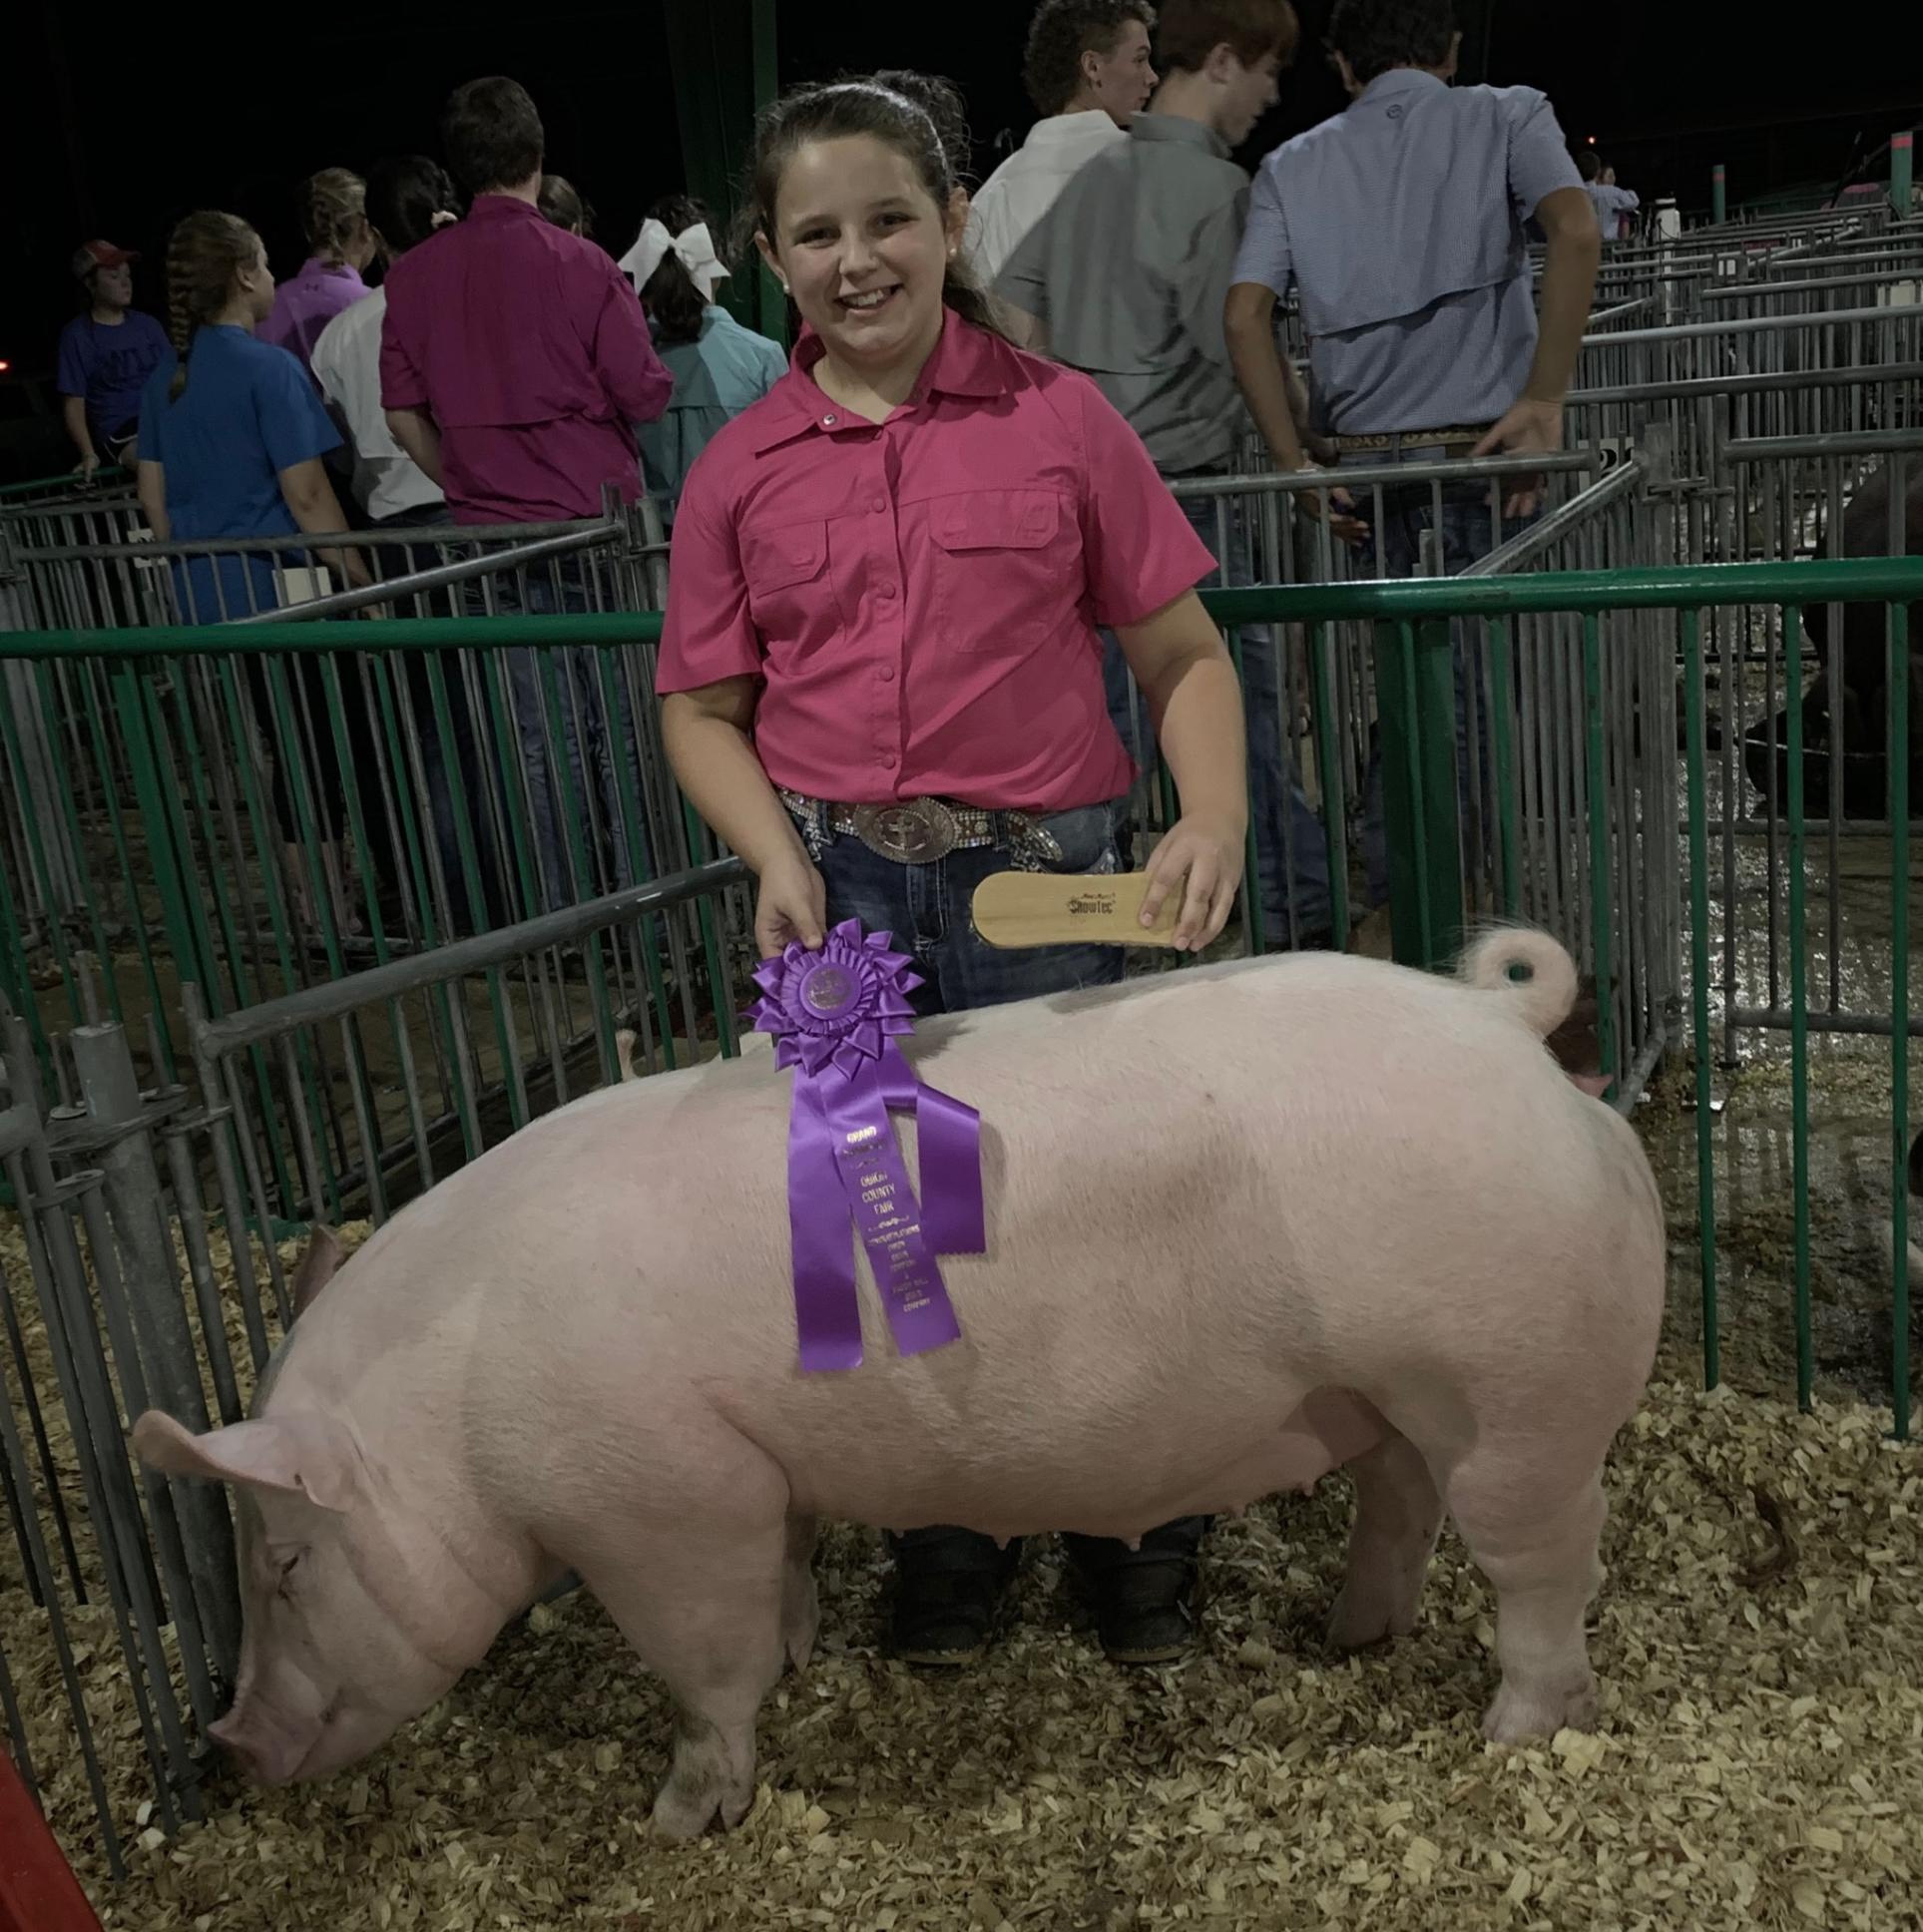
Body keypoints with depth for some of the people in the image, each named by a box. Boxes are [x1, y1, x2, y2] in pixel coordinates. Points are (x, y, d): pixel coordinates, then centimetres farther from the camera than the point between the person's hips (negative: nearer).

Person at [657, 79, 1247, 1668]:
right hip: (841, 891, 2)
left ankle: (1141, 1535, 31)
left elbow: (1182, 652, 1)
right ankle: (948, 1540, 33)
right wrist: (779, 862, -10)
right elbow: (702, 708, 7)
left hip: (1038, 880, -1)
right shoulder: (742, 472, 3)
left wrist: (1214, 821, -16)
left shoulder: (1058, 418, -2)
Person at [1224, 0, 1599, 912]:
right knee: (1494, 671, 3)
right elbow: (1575, 230, -14)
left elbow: (1244, 313, -1)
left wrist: (1293, 461, -1)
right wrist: (1545, 398, -15)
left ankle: (1396, 889, 16)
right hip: (1485, 451, -3)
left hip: (1366, 459, 3)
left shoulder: (1293, 165, 12)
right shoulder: (1507, 117, 6)